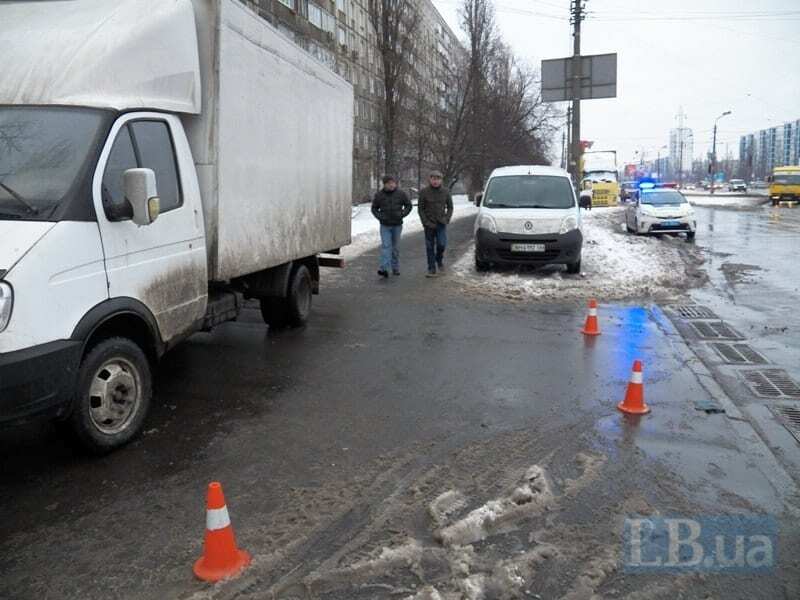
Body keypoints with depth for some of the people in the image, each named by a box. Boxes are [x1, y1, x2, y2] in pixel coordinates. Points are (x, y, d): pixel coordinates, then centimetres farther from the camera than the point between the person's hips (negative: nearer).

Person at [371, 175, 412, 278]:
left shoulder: (401, 194, -4)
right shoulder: (379, 195, -4)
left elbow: (409, 206, 5)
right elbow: (374, 208, 7)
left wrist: (402, 214, -11)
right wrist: (380, 217, -11)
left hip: (397, 225, 1)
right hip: (385, 225, -1)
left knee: (396, 247, 10)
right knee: (385, 246, -12)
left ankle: (395, 268, 21)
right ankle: (384, 269, -21)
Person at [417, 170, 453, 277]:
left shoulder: (446, 192, 1)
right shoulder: (424, 192, -4)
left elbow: (450, 207, 10)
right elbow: (420, 208, 0)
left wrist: (447, 219, -3)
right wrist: (425, 222, -8)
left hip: (441, 223, 1)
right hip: (429, 224, -1)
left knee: (441, 244, -12)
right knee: (430, 247, 2)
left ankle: (439, 260, 19)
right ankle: (431, 269, 10)